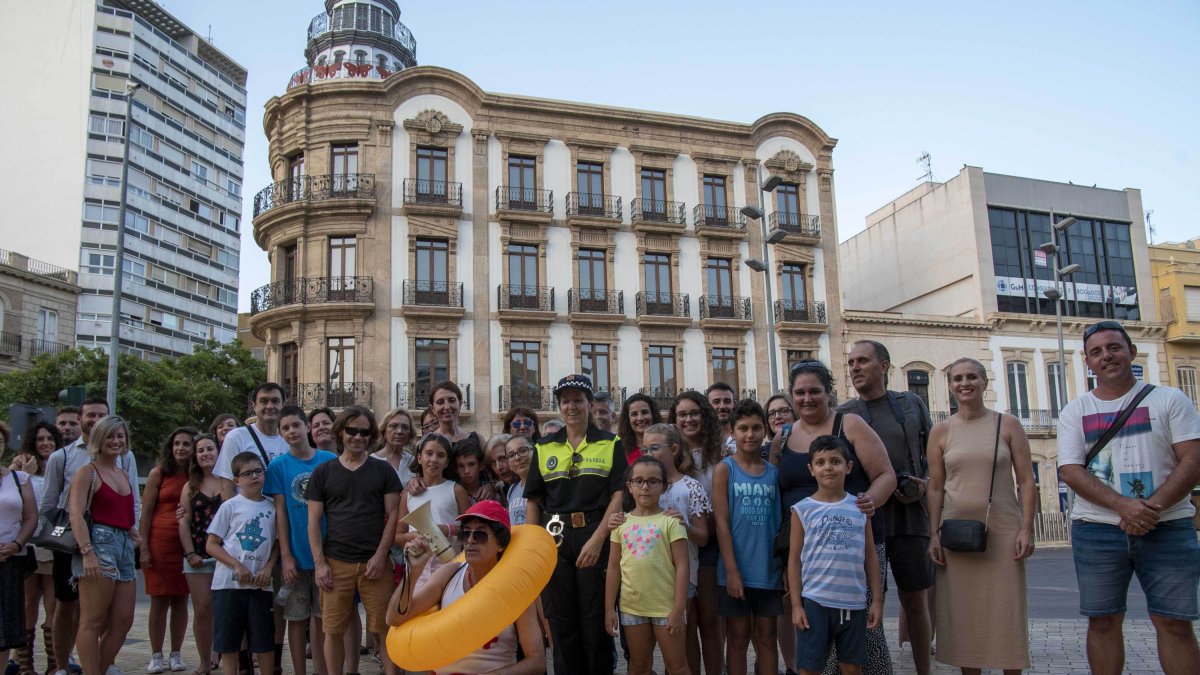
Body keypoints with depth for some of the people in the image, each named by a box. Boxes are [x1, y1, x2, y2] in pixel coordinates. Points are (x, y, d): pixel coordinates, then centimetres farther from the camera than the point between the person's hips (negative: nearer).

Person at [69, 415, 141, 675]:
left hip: (124, 547, 8)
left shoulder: (125, 476, 19)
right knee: (93, 622, -5)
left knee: (123, 622, 7)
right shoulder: (87, 472, -2)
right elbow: (76, 515, -13)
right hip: (99, 544, -8)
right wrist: (87, 552, -23)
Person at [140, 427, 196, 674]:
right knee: (159, 600, 2)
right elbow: (146, 512, 1)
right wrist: (144, 548, -5)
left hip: (187, 544, 2)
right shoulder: (158, 473, 2)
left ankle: (176, 654, 15)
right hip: (160, 541, -2)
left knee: (180, 600, 6)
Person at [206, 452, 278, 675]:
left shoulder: (271, 507, 6)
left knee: (265, 639, 4)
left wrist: (268, 568, -6)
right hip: (229, 582, -2)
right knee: (228, 640, 5)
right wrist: (237, 566, -13)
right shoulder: (230, 506, -1)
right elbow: (212, 545, -1)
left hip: (260, 584, 2)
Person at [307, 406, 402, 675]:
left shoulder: (383, 470, 6)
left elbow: (393, 515, 3)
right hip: (335, 563, 1)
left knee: (385, 627, -1)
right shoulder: (322, 473, 8)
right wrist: (320, 563, -3)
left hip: (374, 562, -1)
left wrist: (380, 556, -6)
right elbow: (314, 521, 6)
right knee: (333, 630, 5)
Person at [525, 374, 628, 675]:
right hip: (554, 537, 3)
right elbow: (533, 501, 9)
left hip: (595, 535, -2)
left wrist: (597, 539, -14)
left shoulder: (610, 444, 3)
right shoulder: (544, 447, 10)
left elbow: (619, 495, -5)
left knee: (596, 617, 4)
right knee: (561, 619, 9)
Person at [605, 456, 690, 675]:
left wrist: (678, 609, -14)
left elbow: (681, 566, -9)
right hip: (631, 607, 3)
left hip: (665, 606, -3)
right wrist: (609, 608, 4)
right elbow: (614, 568, 7)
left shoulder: (670, 521, -6)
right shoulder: (622, 523, 4)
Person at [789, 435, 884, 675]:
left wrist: (877, 600, 4)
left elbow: (871, 558, 7)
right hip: (815, 602, -2)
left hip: (854, 603, 2)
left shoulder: (860, 507, 4)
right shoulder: (803, 509, -2)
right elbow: (794, 559, 0)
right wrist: (796, 605, -4)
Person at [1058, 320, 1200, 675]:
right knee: (1102, 621, 6)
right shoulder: (1075, 412, 7)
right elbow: (1071, 472, -2)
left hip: (1168, 527, -1)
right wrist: (1123, 506, -18)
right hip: (1097, 530, 1)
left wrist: (1152, 507, -17)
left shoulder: (1170, 400, 5)